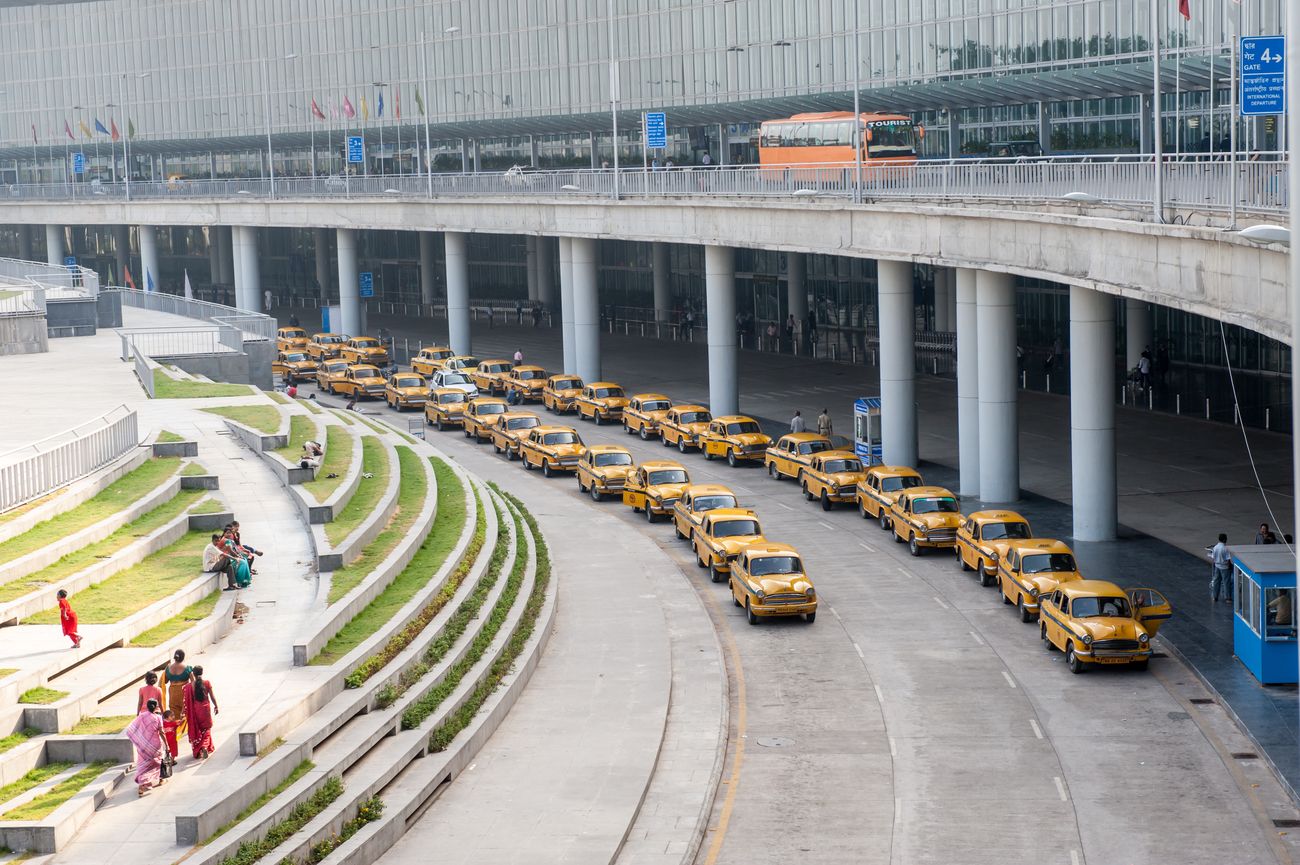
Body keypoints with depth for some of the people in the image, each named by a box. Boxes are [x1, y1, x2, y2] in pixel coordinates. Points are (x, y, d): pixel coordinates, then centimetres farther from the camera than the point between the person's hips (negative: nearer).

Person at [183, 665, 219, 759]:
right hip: (205, 708, 0)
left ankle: (198, 752, 17)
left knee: (196, 730, 13)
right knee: (206, 729, 15)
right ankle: (205, 746, -9)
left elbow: (187, 700, -8)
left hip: (195, 709, 0)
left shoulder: (189, 686, -10)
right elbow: (212, 696, -3)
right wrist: (216, 706, 10)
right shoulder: (207, 683, -8)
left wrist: (185, 711, 1)